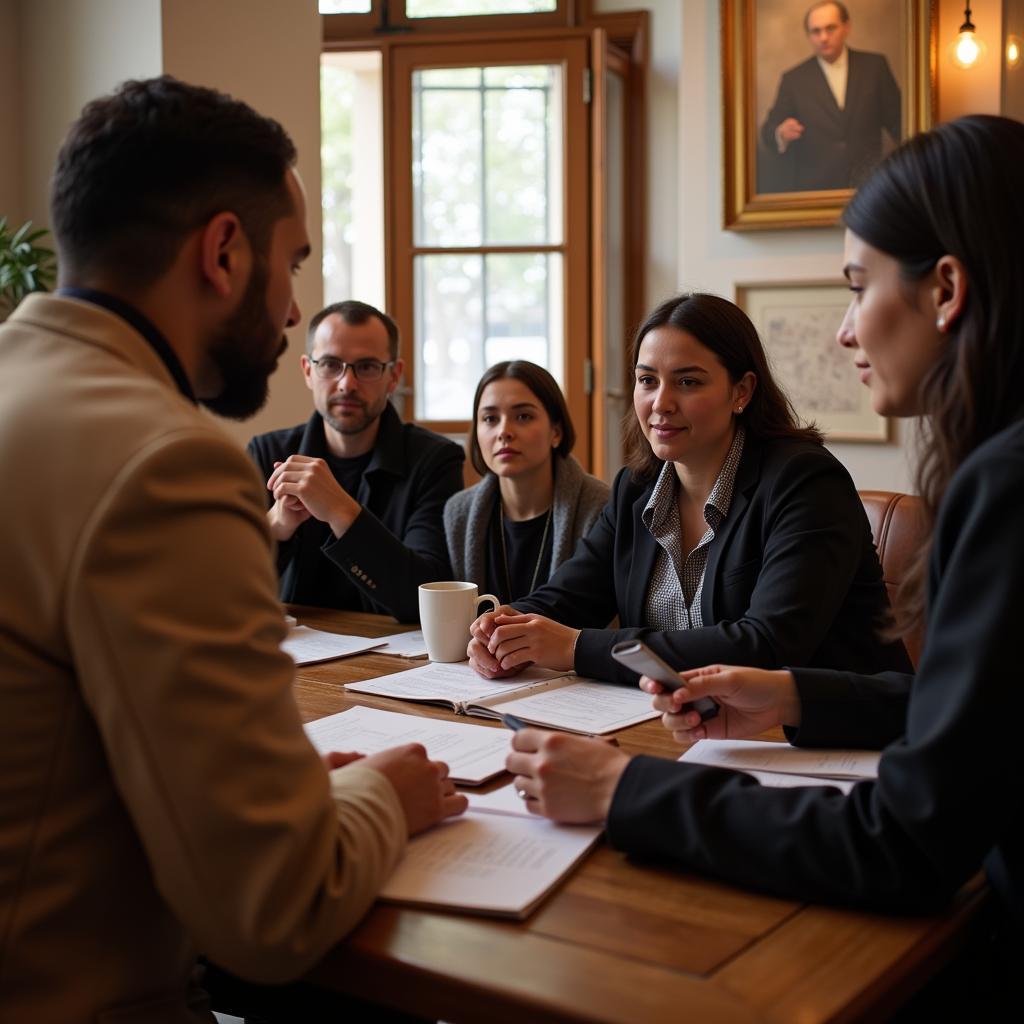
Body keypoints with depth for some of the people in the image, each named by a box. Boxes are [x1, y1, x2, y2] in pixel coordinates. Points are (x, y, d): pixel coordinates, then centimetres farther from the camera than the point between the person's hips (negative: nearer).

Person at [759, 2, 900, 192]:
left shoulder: (874, 66, 7)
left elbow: (897, 120, 9)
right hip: (814, 188, 0)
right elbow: (768, 131, 5)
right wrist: (781, 133, -17)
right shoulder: (794, 80, 5)